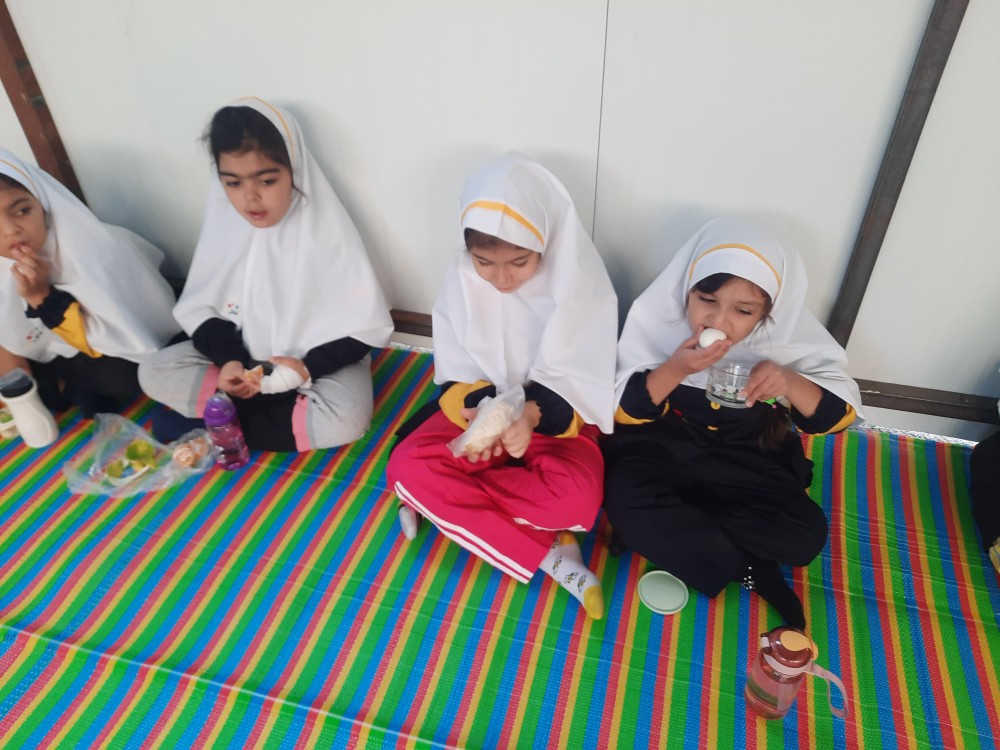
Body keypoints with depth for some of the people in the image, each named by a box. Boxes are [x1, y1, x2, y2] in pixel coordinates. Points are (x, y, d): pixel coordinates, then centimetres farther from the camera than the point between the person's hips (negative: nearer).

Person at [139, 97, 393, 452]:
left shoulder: (326, 233, -19)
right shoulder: (222, 223, -9)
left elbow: (364, 326, -15)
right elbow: (202, 308, -1)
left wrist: (309, 365, -26)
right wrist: (228, 359, -19)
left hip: (320, 358, -4)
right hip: (244, 353, 4)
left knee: (345, 419, -33)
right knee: (153, 374, -10)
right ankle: (278, 408, -13)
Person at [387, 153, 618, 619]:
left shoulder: (582, 285, -16)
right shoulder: (462, 279, -9)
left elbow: (582, 384, -15)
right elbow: (455, 374, -5)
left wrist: (532, 414, -36)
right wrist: (479, 411, -27)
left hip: (555, 418, -3)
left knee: (576, 498, -34)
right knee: (408, 467, -24)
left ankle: (445, 503, -12)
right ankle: (551, 554, -21)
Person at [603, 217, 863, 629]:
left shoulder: (790, 332, -15)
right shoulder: (656, 314, -18)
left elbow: (839, 414, -9)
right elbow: (624, 410, -14)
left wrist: (791, 383, -30)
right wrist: (675, 370, -33)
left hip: (745, 461, 2)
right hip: (662, 447, -1)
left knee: (805, 536, -20)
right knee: (628, 506, -31)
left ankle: (675, 527, -10)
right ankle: (749, 570, -12)